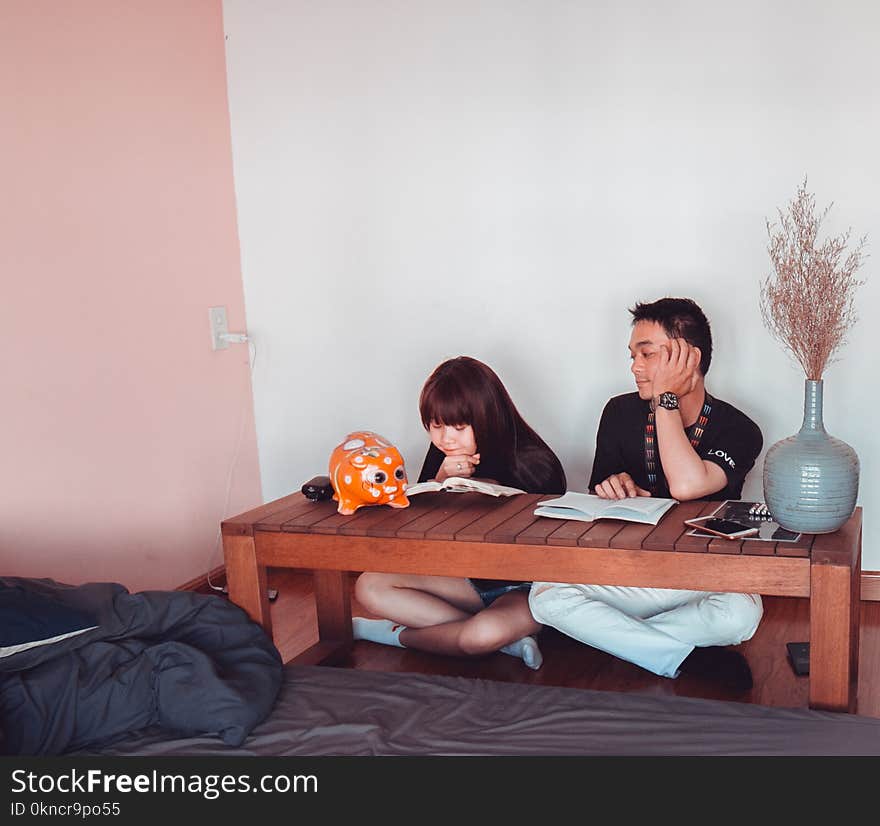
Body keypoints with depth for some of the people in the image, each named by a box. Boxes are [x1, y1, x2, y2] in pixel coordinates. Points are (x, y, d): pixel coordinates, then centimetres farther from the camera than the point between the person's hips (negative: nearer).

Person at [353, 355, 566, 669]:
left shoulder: (533, 462, -20)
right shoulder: (442, 454, -4)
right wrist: (442, 480, -21)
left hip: (527, 587, -6)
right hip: (473, 578, 7)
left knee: (485, 633, -40)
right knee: (369, 587, -10)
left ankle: (397, 634, -6)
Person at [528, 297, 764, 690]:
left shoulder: (738, 430, -8)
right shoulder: (620, 413, 3)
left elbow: (685, 486, -29)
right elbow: (600, 500, 9)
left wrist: (665, 399, -17)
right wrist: (616, 487, -17)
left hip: (701, 581, -3)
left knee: (740, 612, -36)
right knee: (545, 594, -25)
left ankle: (609, 637, -15)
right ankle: (692, 659, -20)